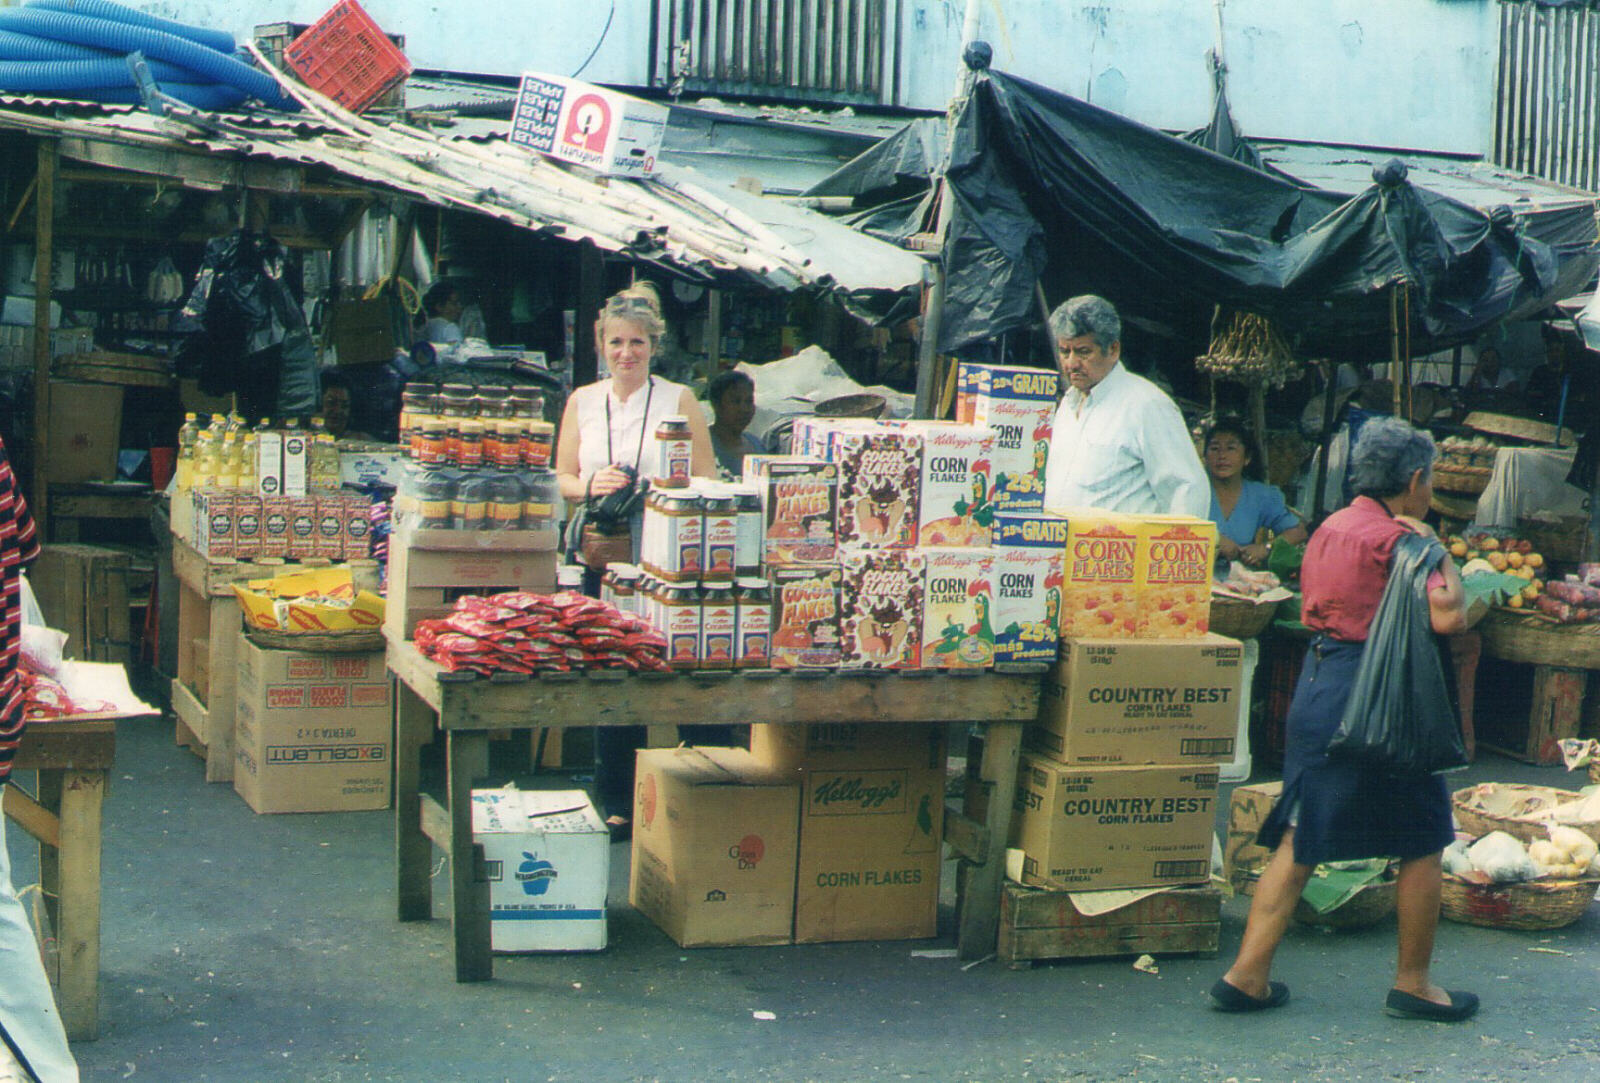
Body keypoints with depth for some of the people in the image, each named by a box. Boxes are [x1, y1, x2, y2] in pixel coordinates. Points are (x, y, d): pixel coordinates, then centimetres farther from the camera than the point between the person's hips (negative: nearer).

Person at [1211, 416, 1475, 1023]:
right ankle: (1413, 984, 16)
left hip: (1316, 683, 8)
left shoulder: (1330, 528, 12)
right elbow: (1449, 617, -22)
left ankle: (1247, 974, 8)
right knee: (1421, 842, 8)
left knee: (1300, 839, 11)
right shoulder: (1397, 539, -13)